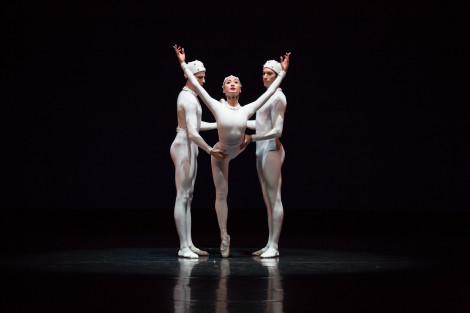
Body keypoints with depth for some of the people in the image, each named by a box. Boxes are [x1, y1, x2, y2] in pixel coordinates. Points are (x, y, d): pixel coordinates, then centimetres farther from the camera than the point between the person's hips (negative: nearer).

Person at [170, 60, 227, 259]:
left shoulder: (188, 96, 15)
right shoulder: (189, 100, -17)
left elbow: (196, 124, 24)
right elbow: (192, 132, -25)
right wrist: (210, 150, -22)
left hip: (189, 147, 11)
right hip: (184, 146, -11)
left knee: (187, 197, 9)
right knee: (182, 196, -10)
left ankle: (189, 244, 12)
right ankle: (183, 247, -9)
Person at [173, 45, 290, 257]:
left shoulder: (247, 110, -12)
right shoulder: (217, 107, -17)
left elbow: (269, 92, -9)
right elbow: (197, 86, -18)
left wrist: (282, 72, -8)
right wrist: (183, 64, -21)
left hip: (239, 151, 2)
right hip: (220, 154, -2)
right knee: (221, 194, 2)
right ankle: (224, 236, 9)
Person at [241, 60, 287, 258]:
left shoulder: (278, 98, -11)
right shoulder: (267, 97, 17)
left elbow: (277, 130, -18)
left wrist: (251, 138, -20)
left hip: (271, 150, -10)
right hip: (261, 151, 10)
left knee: (274, 198, -9)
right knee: (268, 199, 10)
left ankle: (274, 246, -10)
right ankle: (270, 244, 13)